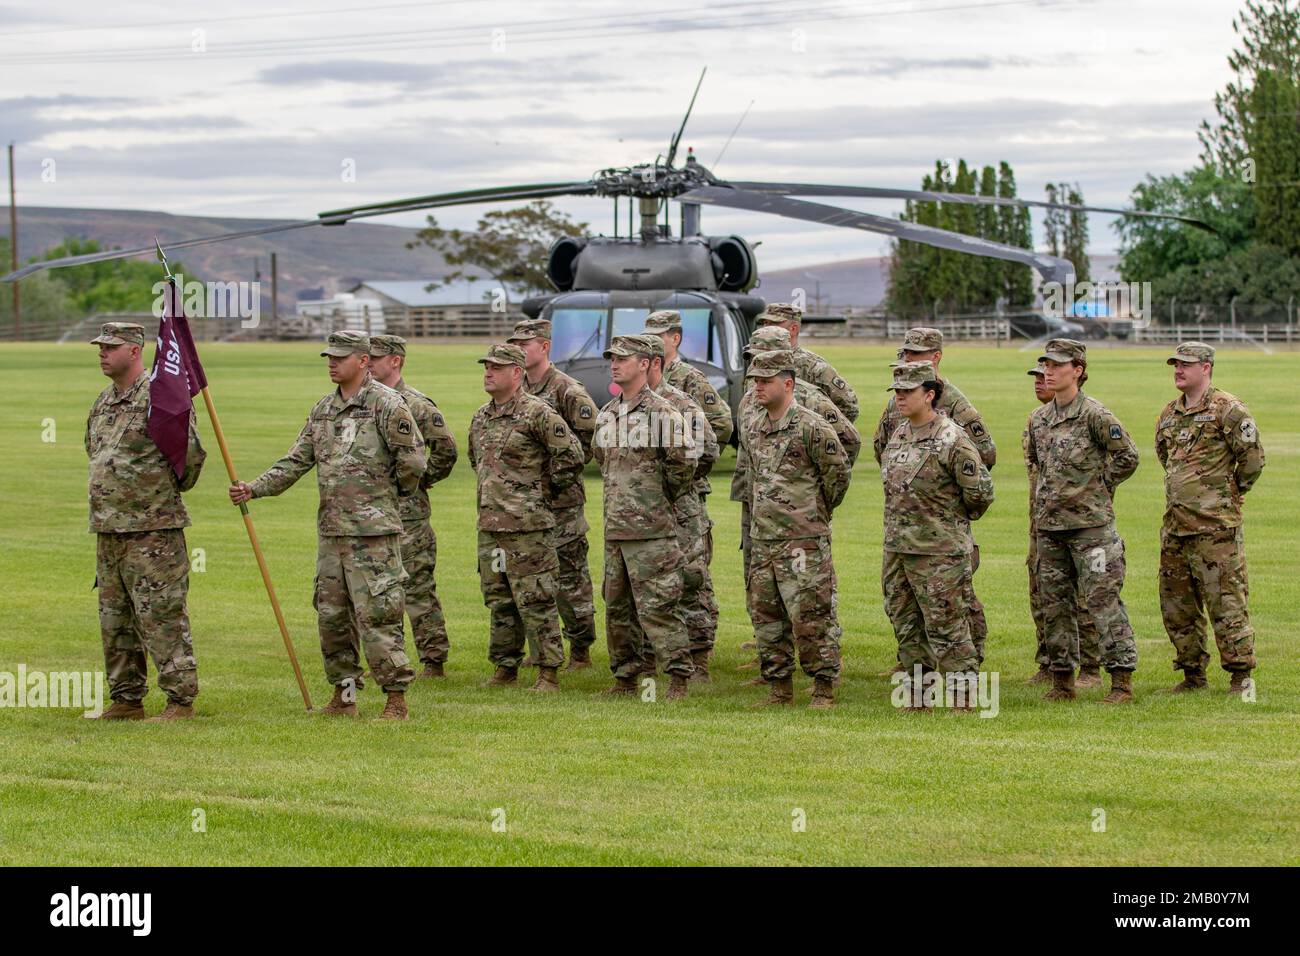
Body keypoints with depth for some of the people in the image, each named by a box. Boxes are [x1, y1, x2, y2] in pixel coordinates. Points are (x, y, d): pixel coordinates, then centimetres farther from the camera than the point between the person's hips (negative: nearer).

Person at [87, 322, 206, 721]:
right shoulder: (103, 403, 14)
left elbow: (192, 453, -15)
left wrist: (169, 491, 1)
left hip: (152, 532, -9)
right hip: (108, 530, 9)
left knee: (161, 617, -6)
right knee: (115, 620, 12)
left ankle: (181, 700, -1)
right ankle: (126, 699, 19)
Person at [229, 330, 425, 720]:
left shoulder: (387, 404, -9)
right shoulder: (323, 410, 14)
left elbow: (413, 462, -11)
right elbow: (295, 462, 13)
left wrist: (388, 494, 3)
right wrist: (254, 488, 0)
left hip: (373, 530, -8)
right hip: (330, 529, 8)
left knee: (376, 614, -8)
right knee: (331, 614, 10)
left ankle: (396, 698, -2)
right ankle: (343, 695, 19)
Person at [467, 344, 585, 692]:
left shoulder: (537, 413, -10)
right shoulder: (481, 417, 14)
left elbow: (570, 454, -12)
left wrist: (545, 489, -4)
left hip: (528, 526, -8)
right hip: (489, 525, 8)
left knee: (535, 601, -5)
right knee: (499, 601, 11)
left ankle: (548, 672, -1)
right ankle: (505, 667, 19)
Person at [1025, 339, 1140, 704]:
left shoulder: (1095, 414, -10)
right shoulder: (1038, 419, 10)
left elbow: (1127, 457, -9)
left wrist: (1099, 486, -3)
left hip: (1091, 525, -7)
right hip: (1048, 524, 7)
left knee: (1104, 600, -7)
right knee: (1055, 604, 9)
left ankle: (1122, 681, -5)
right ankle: (1062, 680, 17)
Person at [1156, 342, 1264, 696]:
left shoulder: (1228, 410, -8)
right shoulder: (1168, 415, 15)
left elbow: (1253, 458, -8)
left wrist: (1230, 492, 3)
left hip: (1215, 525, -8)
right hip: (1174, 526, 8)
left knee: (1225, 600, -7)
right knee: (1175, 602, 10)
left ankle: (1241, 674, -1)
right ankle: (1193, 673, 19)